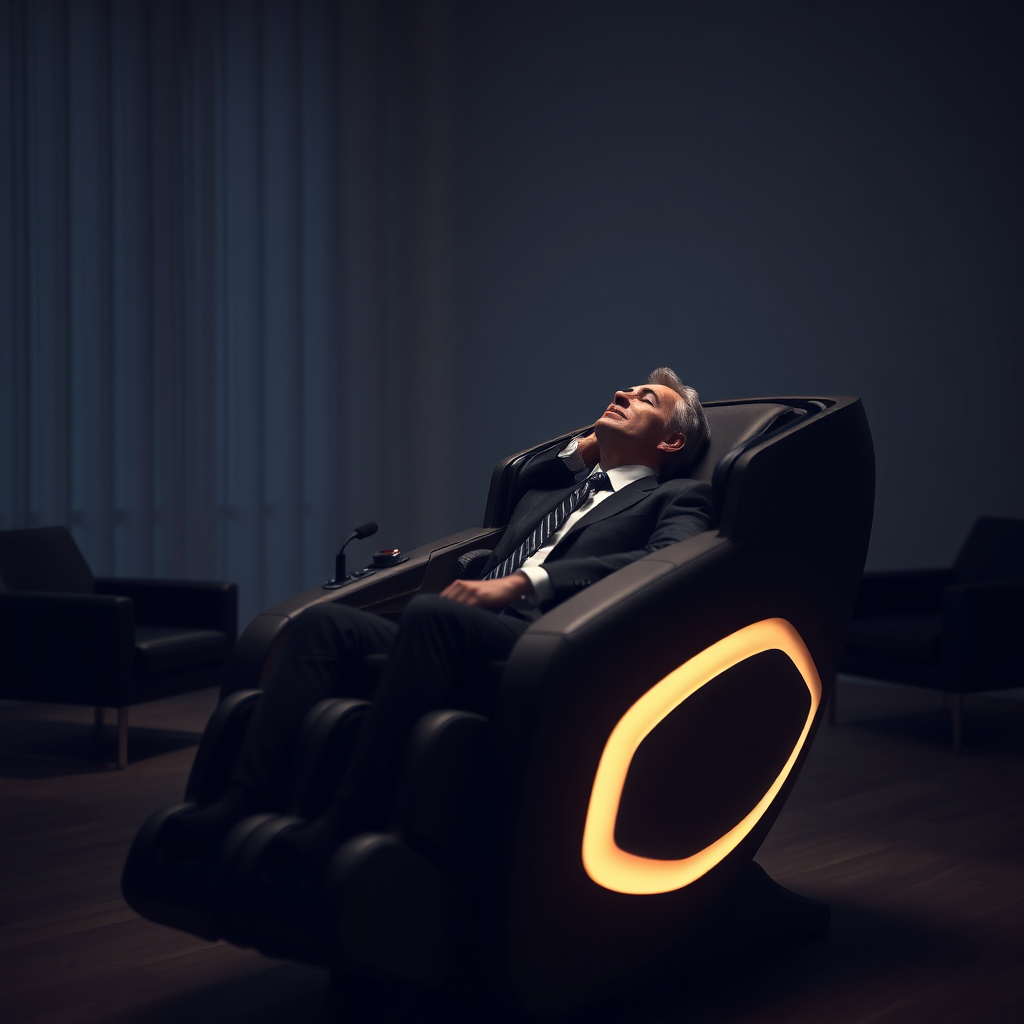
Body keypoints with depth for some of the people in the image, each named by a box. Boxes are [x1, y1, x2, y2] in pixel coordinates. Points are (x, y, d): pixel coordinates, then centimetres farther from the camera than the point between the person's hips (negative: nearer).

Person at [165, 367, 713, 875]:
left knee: (429, 613, -35)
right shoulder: (551, 484, 37)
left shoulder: (678, 498, 15)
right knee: (324, 622, -15)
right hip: (463, 640, 7)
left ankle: (350, 819, -40)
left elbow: (664, 560, -5)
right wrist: (582, 450, 35)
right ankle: (241, 801, -26)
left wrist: (521, 581, -17)